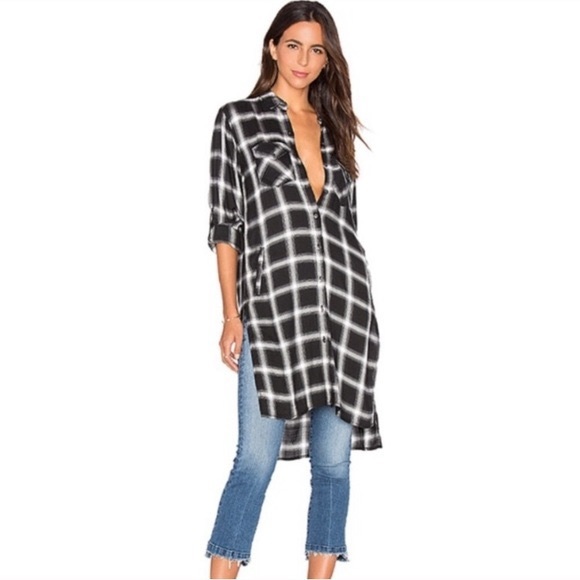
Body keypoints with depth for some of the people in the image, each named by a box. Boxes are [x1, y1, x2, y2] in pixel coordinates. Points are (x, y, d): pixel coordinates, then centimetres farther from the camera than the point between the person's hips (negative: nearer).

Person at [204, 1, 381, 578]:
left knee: (333, 461, 6)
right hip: (272, 308, -4)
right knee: (256, 460, -6)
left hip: (344, 307, 4)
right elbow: (225, 223, 2)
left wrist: (354, 311, 14)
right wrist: (231, 314, -4)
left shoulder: (334, 126, 16)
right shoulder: (238, 119, 5)